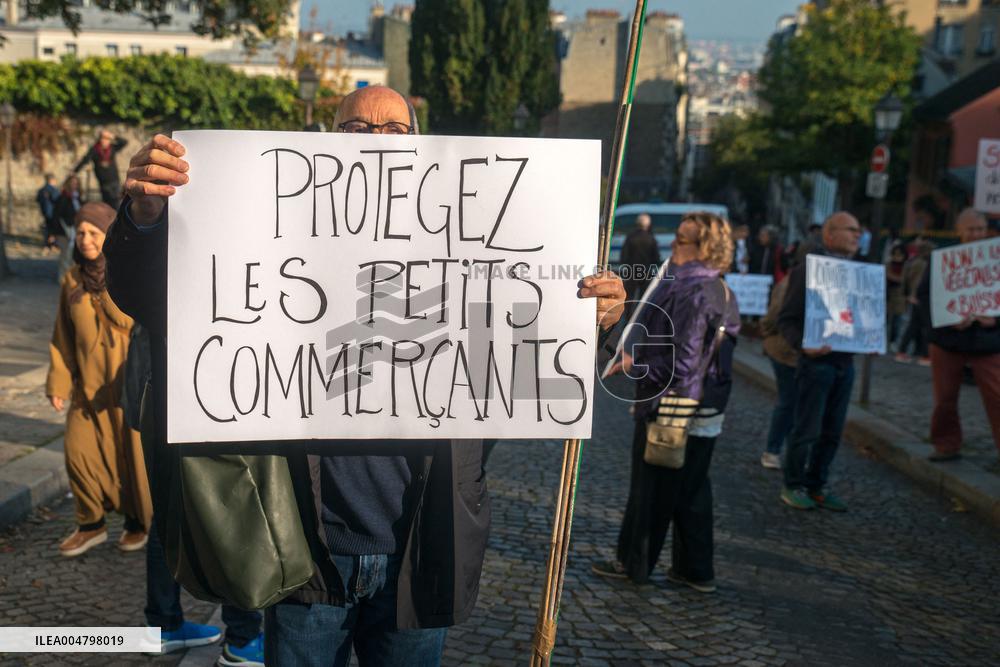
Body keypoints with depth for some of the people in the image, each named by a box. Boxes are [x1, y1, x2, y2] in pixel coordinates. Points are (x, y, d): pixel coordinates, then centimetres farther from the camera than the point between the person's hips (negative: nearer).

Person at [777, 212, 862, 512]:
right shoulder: (808, 270, -8)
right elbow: (787, 318, -10)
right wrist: (802, 345, -25)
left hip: (845, 361, 6)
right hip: (817, 360, -6)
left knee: (832, 431, 11)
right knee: (807, 430, -1)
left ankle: (817, 485, 22)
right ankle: (794, 486, 13)